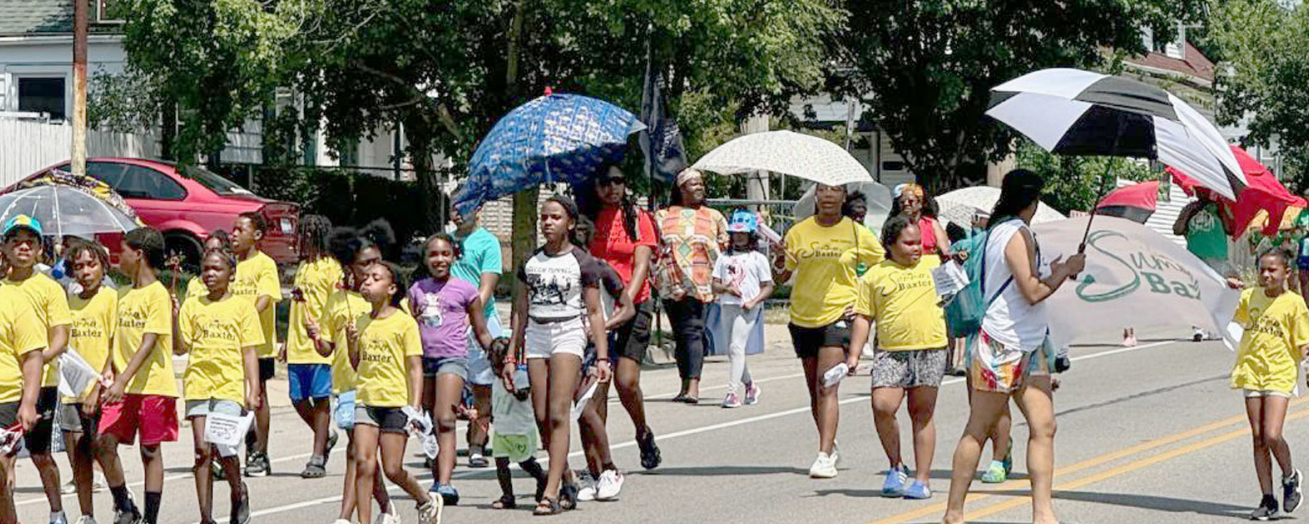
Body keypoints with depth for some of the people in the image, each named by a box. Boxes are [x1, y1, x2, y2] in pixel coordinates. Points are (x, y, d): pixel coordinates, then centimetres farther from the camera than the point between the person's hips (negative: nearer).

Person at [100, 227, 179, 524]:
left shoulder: (158, 294, -9)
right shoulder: (125, 296, 15)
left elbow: (149, 343, -16)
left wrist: (123, 380, -23)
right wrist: (109, 369, 4)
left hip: (153, 385, -7)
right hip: (123, 387, 7)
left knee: (150, 451, 1)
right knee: (105, 441, -6)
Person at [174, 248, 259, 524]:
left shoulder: (242, 307, 6)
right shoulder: (192, 306, 11)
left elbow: (250, 352, 4)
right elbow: (181, 348, 6)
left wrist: (253, 389, -4)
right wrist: (174, 318, -8)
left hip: (230, 387, -2)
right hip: (198, 384, 2)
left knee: (223, 447, -14)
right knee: (202, 449, -1)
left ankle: (238, 491, 16)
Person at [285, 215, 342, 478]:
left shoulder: (331, 266, -4)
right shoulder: (303, 266, 19)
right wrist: (287, 342, 21)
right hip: (298, 345, 8)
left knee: (320, 398, -4)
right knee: (298, 398, 7)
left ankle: (317, 459, -2)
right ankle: (325, 436, 30)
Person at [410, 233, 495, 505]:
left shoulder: (464, 289, 4)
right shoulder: (417, 289, 13)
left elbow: (481, 333, 9)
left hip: (452, 358, -4)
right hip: (423, 359, 4)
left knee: (445, 421, -18)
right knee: (431, 424, 7)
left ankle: (445, 483, -28)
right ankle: (437, 481, 17)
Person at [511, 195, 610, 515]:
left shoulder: (581, 262, 0)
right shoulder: (531, 263, 12)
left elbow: (594, 312, 1)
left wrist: (602, 356, -4)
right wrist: (512, 353, 13)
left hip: (568, 335, -5)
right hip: (536, 336, 5)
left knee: (558, 416, -14)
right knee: (541, 418, 0)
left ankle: (551, 493, -20)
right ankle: (568, 484, 13)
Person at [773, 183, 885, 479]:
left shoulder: (857, 234, 0)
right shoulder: (799, 232, 6)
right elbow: (780, 278, 10)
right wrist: (779, 260, -12)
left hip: (838, 317, -4)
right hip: (803, 318, 4)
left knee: (827, 388, -16)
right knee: (814, 390, 12)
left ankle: (825, 458, -19)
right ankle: (830, 448, 30)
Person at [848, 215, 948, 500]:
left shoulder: (934, 266, 13)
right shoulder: (875, 276, 10)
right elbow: (864, 317, 11)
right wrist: (854, 353, 3)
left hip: (930, 350, 1)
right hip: (891, 352, 0)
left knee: (922, 412, 2)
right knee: (882, 406, -15)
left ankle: (922, 478, 8)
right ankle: (896, 466, 7)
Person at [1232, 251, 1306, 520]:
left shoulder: (1294, 303, -4)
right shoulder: (1249, 297, 8)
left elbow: (1302, 345, -3)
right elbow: (1238, 323, 29)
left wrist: (1305, 355, -20)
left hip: (1280, 375, -4)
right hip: (1251, 372, 4)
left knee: (1272, 436, -15)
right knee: (1258, 438, 2)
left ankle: (1290, 477, 14)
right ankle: (1268, 500, 9)